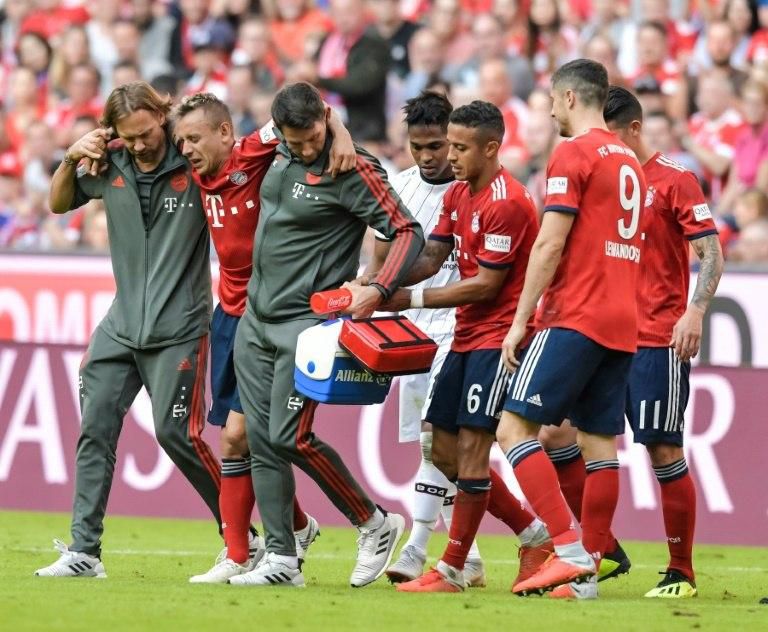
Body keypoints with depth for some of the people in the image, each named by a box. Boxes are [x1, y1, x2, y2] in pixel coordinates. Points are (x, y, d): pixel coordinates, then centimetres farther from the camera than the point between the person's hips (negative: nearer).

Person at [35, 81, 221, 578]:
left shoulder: (194, 165, -11)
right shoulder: (111, 167, 3)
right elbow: (58, 203, 18)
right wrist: (71, 159, 1)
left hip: (177, 328, -5)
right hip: (120, 326, 5)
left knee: (176, 434, -8)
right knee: (95, 430, 0)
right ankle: (84, 552, 3)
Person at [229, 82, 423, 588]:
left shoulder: (352, 170, -15)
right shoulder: (281, 159, 6)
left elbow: (408, 231, -18)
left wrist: (379, 291, -30)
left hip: (305, 321, -8)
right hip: (256, 319, 8)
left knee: (290, 438, -14)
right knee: (261, 441, 4)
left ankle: (376, 524, 3)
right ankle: (282, 559, 9)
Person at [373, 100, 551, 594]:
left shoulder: (506, 204, -17)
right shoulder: (457, 196, 12)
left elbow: (486, 284, -18)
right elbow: (432, 258, 10)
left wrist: (411, 300, -17)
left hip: (498, 335, -10)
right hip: (466, 336, 10)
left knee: (471, 447, -11)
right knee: (446, 451, 8)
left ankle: (452, 571, -7)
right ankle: (535, 535, 20)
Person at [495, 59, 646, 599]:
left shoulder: (574, 154, -8)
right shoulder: (629, 162, 18)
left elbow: (550, 245, -13)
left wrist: (520, 320, -10)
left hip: (575, 318, -8)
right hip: (623, 323, 9)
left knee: (515, 427, -8)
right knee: (600, 441, 7)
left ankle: (571, 551, -17)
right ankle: (588, 570, 5)